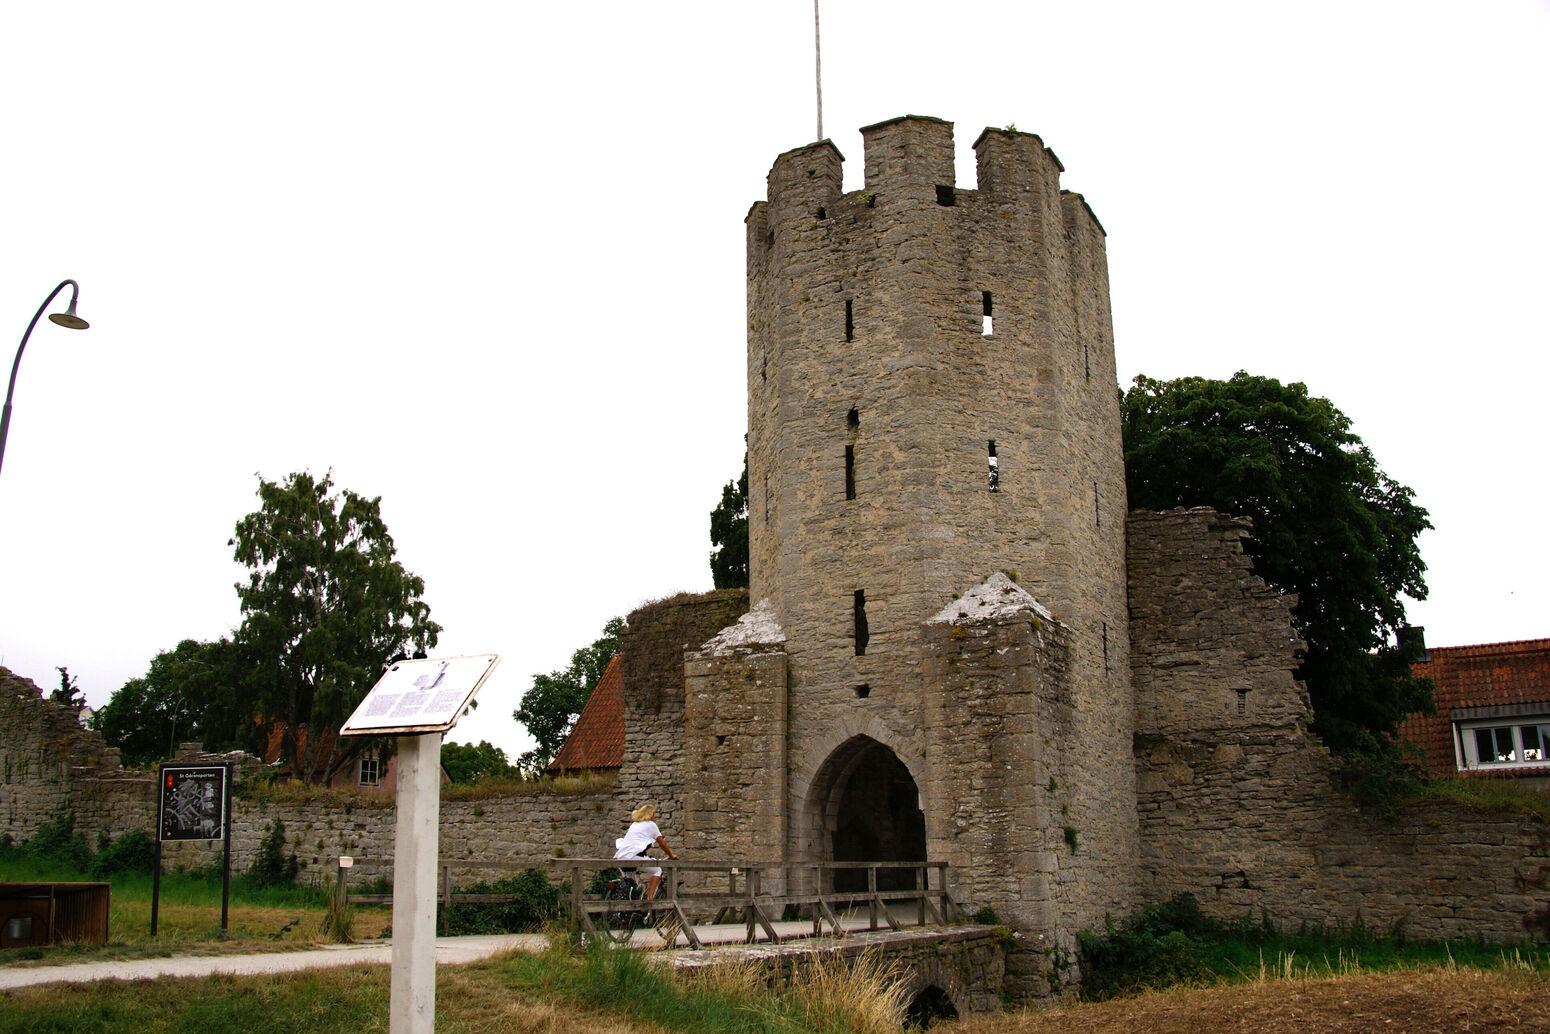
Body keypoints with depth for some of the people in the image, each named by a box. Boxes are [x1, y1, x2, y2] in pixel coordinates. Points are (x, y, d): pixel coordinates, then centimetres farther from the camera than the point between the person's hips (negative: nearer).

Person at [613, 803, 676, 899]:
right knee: (657, 871, 4)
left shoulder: (634, 824, 28)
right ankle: (650, 897, -7)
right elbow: (662, 844, 11)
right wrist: (671, 855, 25)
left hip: (619, 856, 8)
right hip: (633, 855, -8)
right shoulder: (651, 824, 8)